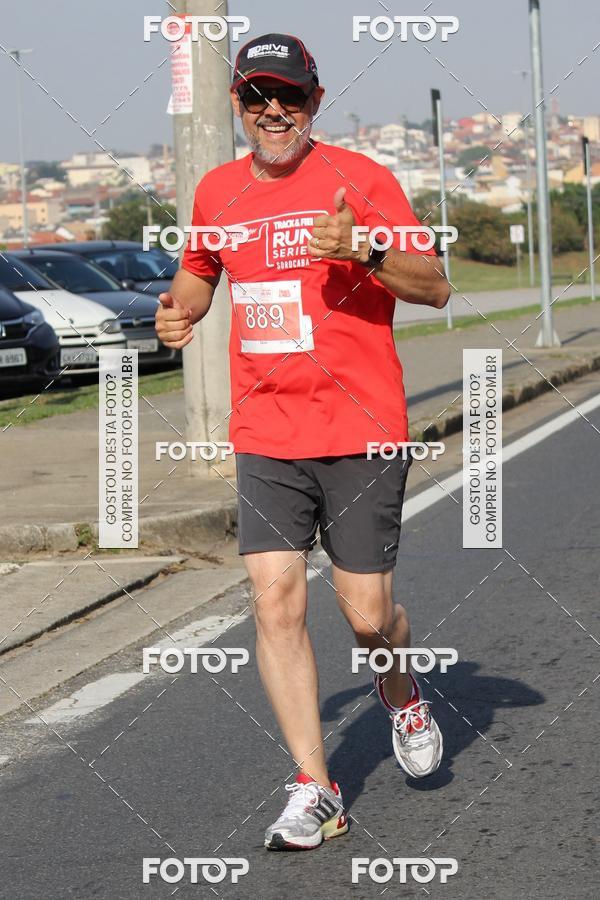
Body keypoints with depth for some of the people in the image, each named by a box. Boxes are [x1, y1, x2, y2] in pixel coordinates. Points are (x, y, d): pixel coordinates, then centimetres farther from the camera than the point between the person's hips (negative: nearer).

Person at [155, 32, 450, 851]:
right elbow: (200, 269, 28)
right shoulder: (217, 191, 9)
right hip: (265, 438, 3)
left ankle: (402, 696, 35)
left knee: (367, 614, 0)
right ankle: (315, 791, 0)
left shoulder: (358, 178, -4)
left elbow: (436, 288, -5)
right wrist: (181, 308, 5)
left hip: (361, 433, -3)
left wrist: (362, 250, -23)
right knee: (275, 601, -8)